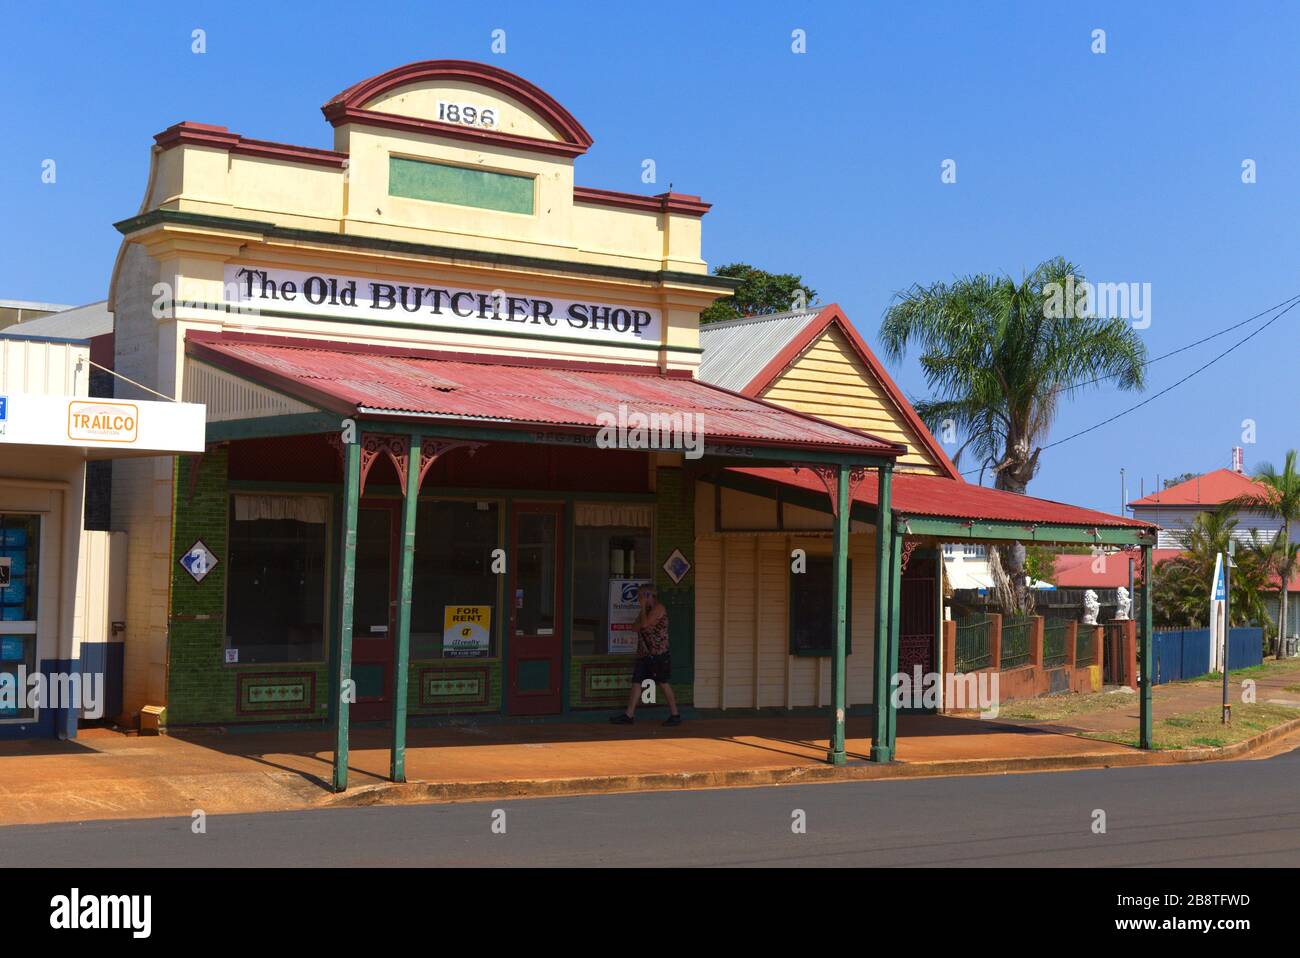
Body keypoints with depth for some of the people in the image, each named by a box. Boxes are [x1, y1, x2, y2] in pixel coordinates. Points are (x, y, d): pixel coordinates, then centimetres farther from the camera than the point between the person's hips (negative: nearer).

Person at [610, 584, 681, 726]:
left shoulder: (658, 608, -9)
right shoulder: (646, 611, 20)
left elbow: (645, 624, -18)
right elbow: (637, 628, 12)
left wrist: (643, 607, -7)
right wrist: (643, 609, 5)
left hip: (658, 654, -9)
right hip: (644, 654, 9)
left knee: (663, 683, -5)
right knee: (636, 682, 4)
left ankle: (675, 715, 2)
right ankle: (629, 715, 4)